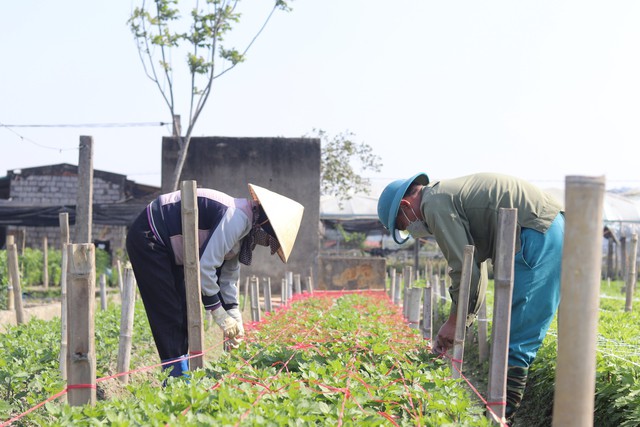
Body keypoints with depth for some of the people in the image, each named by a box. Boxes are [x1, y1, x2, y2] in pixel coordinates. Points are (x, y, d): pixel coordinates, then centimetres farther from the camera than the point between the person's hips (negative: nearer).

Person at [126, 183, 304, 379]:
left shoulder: (245, 226, 6)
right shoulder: (237, 218, -25)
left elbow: (229, 276, 14)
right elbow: (205, 266, -28)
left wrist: (234, 316, 7)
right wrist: (219, 313, -19)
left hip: (167, 245, 10)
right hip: (148, 237, -10)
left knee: (184, 312, 10)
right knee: (170, 315, -10)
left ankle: (182, 375, 15)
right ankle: (177, 377, -6)